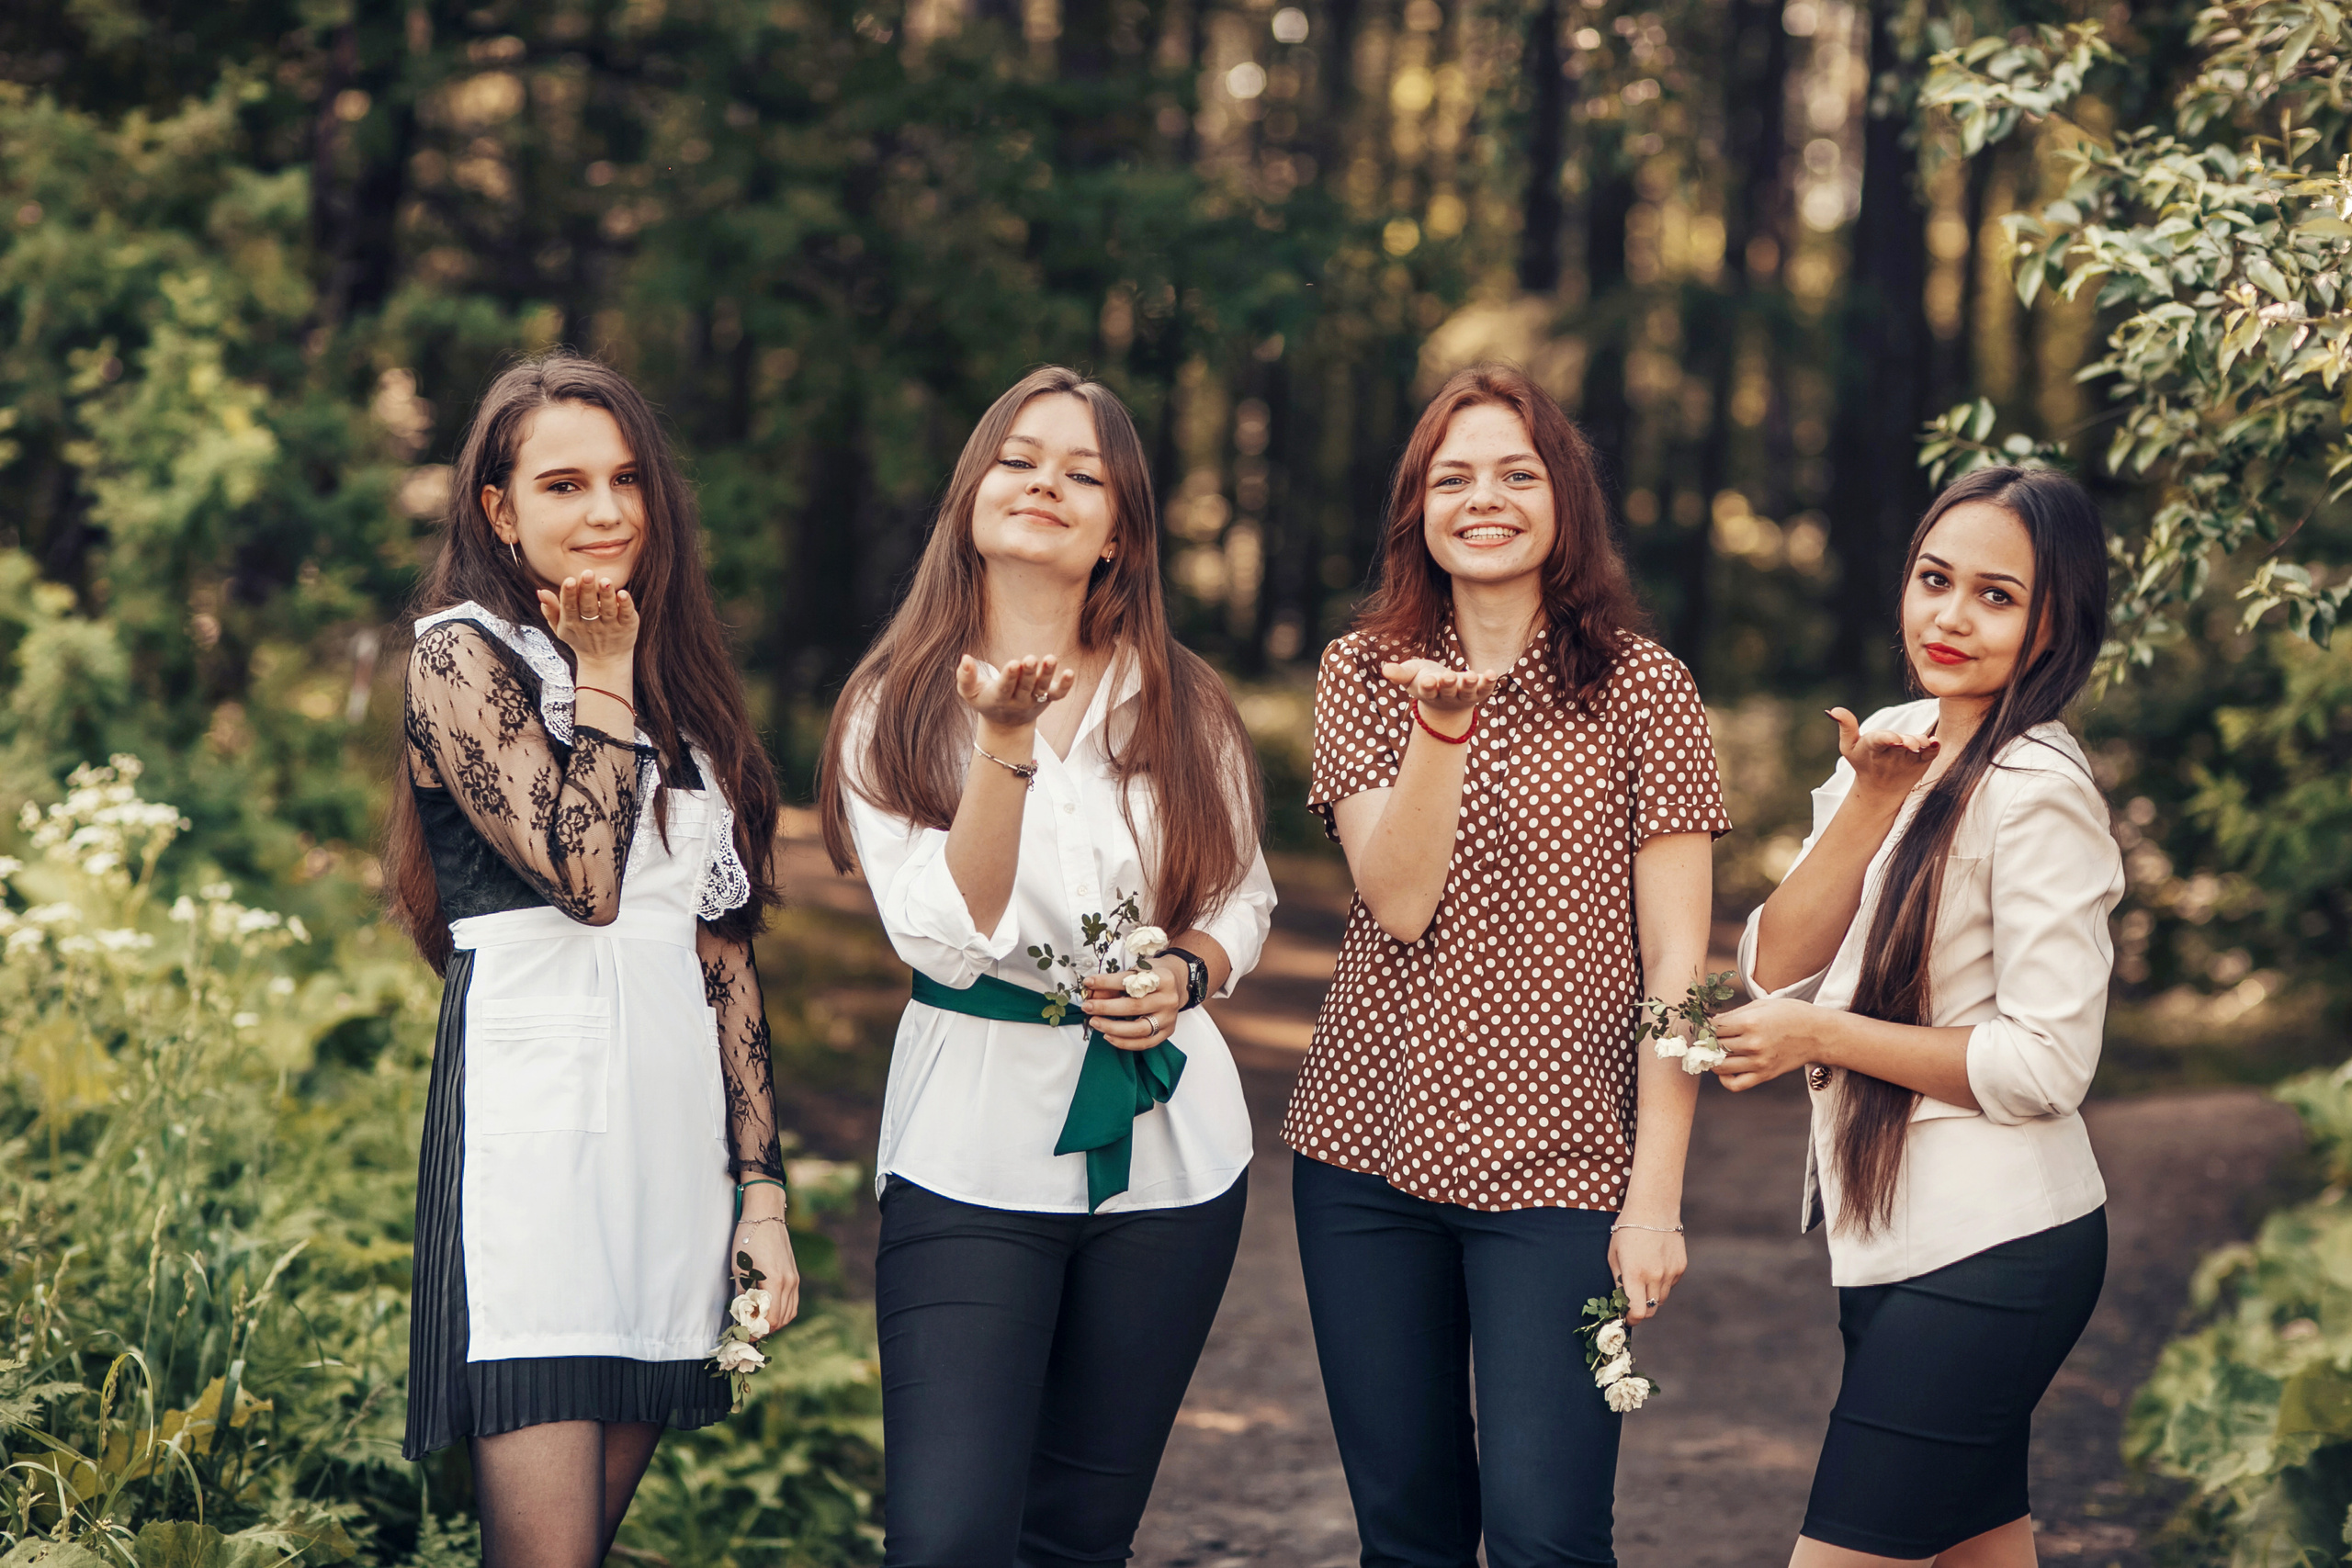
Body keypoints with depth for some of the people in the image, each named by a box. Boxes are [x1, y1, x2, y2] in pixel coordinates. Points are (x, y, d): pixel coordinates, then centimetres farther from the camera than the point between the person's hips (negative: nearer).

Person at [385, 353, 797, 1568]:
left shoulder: (681, 685, 18)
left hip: (674, 1125, 6)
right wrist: (603, 675, -4)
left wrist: (759, 1184, 12)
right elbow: (583, 876, -16)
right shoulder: (462, 654, -2)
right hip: (536, 1113, -6)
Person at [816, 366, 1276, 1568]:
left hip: (1165, 1150, 3)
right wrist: (1006, 742, -24)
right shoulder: (894, 709, -2)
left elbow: (1241, 900, 15)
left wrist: (1183, 974, -6)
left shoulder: (1180, 709, 5)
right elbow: (948, 937, -14)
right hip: (973, 1154, -3)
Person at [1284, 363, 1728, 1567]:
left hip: (1557, 1163, -3)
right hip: (1368, 1147, 3)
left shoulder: (1642, 690, -2)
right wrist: (1444, 726, -20)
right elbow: (1398, 905, -6)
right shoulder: (1363, 673, 6)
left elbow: (1677, 963, -4)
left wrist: (1656, 1194, -10)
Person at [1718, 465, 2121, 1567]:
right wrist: (1869, 805, -12)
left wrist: (1822, 1037, -14)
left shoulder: (2037, 790, -16)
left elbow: (2046, 1064, -20)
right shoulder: (1891, 743, 8)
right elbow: (1773, 967, 0)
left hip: (1991, 1257, -8)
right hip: (1893, 1236, 8)